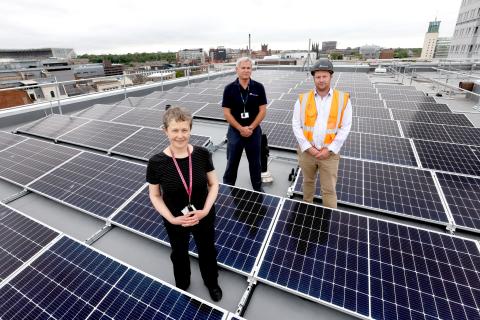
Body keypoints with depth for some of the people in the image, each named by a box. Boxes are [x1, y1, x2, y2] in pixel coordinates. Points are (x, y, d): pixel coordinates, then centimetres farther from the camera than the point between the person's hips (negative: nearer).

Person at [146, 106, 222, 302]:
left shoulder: (202, 154, -19)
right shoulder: (156, 162, -21)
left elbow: (214, 184, -7)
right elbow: (154, 195, -8)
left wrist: (205, 210, -19)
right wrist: (172, 218, -19)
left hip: (204, 217, 1)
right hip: (175, 222, 0)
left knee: (207, 251, 25)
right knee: (179, 254, 28)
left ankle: (212, 282, 59)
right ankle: (182, 285, 62)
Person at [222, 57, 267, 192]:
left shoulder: (258, 87, -3)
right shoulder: (229, 89, -4)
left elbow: (262, 111, -4)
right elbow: (226, 113, -7)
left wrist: (251, 128, -12)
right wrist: (241, 128, -14)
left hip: (254, 131, 1)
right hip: (235, 131, 0)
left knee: (255, 162, 14)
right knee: (232, 162, 11)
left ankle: (258, 188, 33)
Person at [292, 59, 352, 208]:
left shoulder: (343, 99, -1)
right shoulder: (303, 99, 0)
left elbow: (345, 127, -3)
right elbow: (296, 125, -3)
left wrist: (330, 149, -10)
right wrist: (308, 147, -10)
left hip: (329, 153, -1)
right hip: (306, 151, 2)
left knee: (329, 190, 4)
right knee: (308, 181, 21)